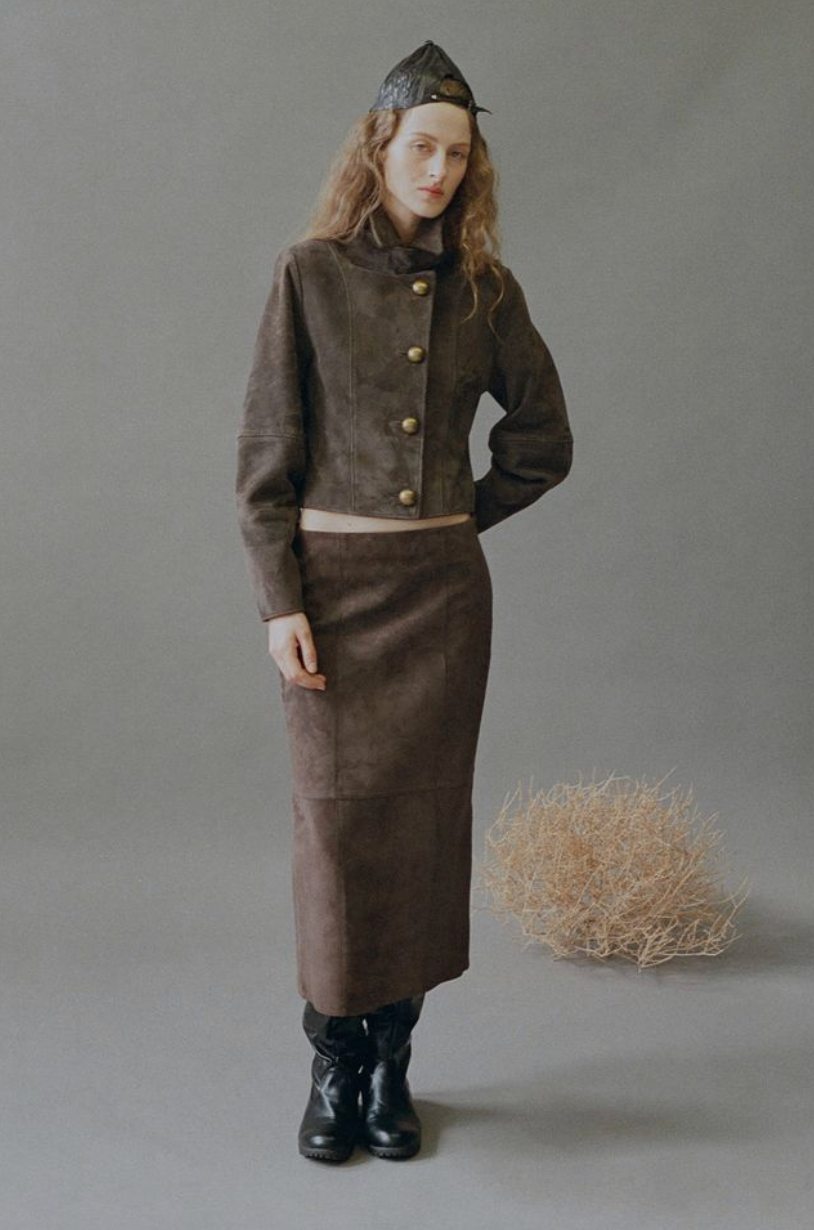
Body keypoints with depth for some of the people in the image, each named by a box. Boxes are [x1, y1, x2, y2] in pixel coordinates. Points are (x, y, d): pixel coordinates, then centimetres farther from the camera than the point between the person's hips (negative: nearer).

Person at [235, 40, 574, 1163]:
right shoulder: (310, 274, -1)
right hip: (331, 583, -2)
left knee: (425, 817, 5)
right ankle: (335, 1063, 16)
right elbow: (265, 451, -4)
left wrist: (455, 518, 10)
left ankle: (394, 1064, 20)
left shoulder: (486, 288, 6)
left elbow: (543, 438, 15)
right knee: (337, 816, -1)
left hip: (444, 589, 3)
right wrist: (280, 602, -9)